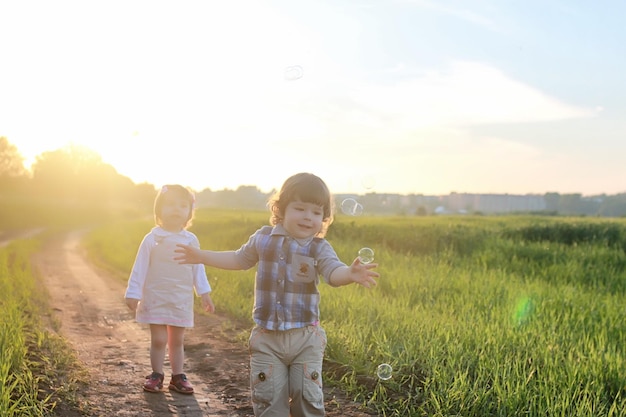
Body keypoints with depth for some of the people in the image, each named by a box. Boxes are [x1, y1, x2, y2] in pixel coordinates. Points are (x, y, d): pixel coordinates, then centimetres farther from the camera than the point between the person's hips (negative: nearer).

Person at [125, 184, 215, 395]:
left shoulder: (191, 240, 0)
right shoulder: (152, 239, -8)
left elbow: (198, 268, 7)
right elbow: (140, 268, -5)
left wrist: (204, 293, 6)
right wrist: (133, 294, -7)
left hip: (181, 300, 2)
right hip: (156, 299, -2)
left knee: (177, 340, 10)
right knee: (158, 339, -1)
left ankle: (178, 376, 21)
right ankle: (156, 375, 16)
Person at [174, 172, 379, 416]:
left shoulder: (320, 248, -6)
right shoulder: (263, 238, 1)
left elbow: (334, 272, -25)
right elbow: (240, 259, 19)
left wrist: (351, 274, -48)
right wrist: (201, 256, 19)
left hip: (306, 338, -1)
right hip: (267, 338, 2)